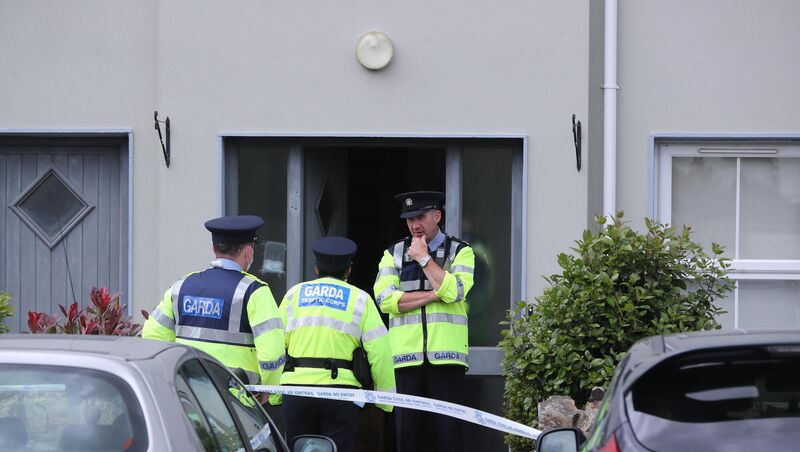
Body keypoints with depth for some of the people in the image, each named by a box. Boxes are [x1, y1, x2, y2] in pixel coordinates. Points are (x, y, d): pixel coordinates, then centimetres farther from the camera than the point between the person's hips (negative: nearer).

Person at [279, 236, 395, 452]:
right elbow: (379, 351, 1)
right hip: (340, 390, -2)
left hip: (296, 387, 2)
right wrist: (386, 398, 9)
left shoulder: (294, 294, 13)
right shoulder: (360, 299, 7)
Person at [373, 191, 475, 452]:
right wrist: (434, 295, -7)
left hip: (446, 354, -2)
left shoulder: (460, 251, 8)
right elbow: (385, 299, -2)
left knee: (449, 430, -5)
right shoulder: (394, 253, 13)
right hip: (406, 354, 2)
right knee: (407, 430, 2)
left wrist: (424, 258, -4)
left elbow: (454, 292, -11)